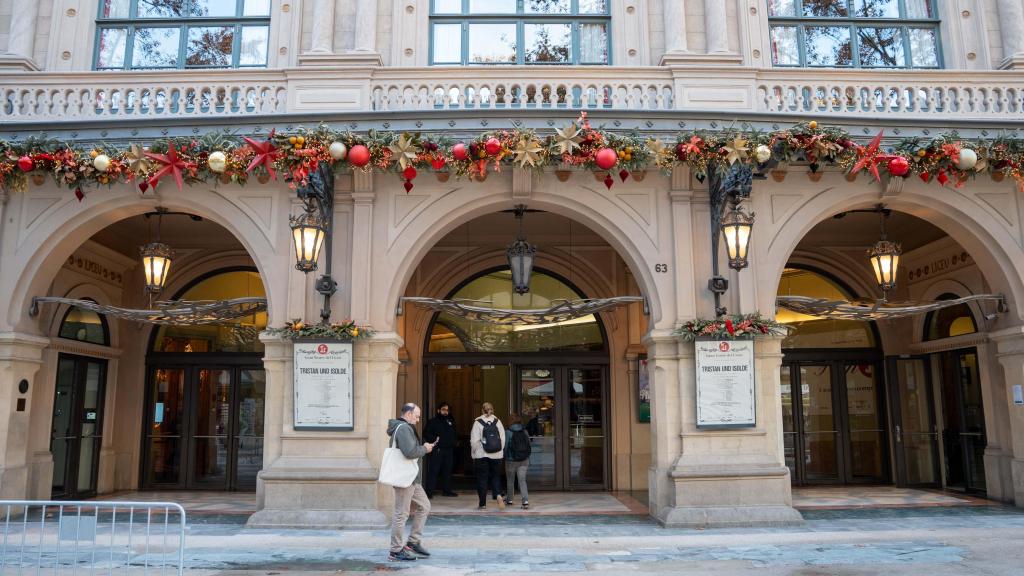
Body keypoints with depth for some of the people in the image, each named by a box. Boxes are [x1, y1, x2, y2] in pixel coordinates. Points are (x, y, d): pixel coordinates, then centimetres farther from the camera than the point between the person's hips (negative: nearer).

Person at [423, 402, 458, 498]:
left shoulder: (450, 422, 16)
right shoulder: (433, 421, 0)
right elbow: (426, 433, -6)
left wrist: (453, 443, 9)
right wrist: (434, 439, -16)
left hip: (449, 450, 6)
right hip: (437, 450, -6)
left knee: (447, 470, 9)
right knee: (433, 470, -8)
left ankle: (447, 490, 18)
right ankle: (429, 491, -7)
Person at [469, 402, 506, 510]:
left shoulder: (478, 422, -8)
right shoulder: (497, 422, 0)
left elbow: (474, 441, -9)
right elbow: (503, 439, -1)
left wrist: (474, 454, 3)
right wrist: (500, 450, 11)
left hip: (481, 455, -2)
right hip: (496, 455, 2)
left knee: (482, 479, 7)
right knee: (495, 477, 14)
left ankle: (483, 503, 9)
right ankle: (499, 495, -11)